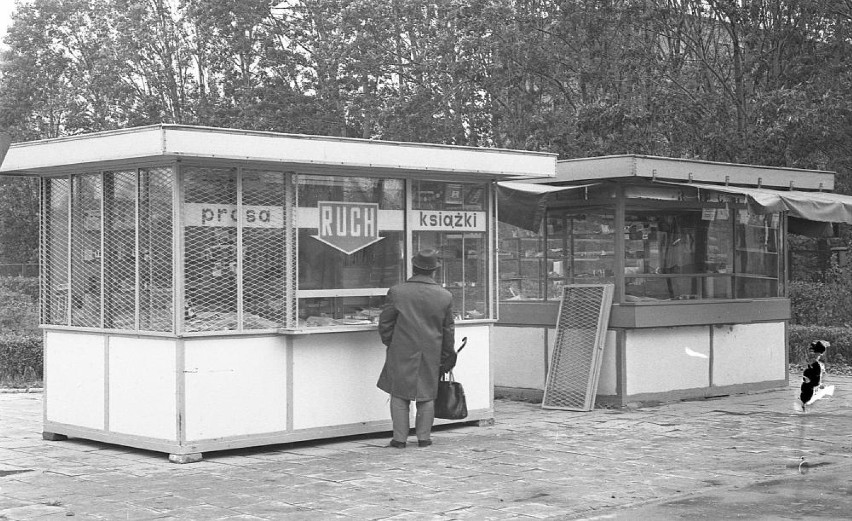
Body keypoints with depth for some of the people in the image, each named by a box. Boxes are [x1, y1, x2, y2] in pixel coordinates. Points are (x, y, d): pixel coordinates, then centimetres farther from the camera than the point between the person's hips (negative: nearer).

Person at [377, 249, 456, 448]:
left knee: (400, 396, 7)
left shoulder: (397, 292, -8)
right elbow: (448, 330, 6)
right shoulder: (445, 296, -2)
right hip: (431, 354, 2)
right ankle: (424, 437, 13)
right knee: (426, 396, 12)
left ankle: (400, 438, 6)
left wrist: (390, 345, 13)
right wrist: (446, 356, 17)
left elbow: (385, 323, -3)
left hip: (402, 353, -2)